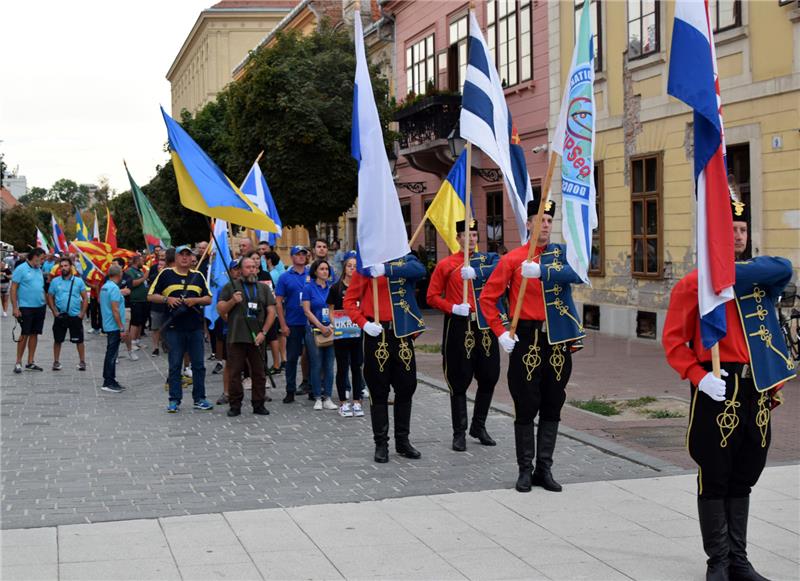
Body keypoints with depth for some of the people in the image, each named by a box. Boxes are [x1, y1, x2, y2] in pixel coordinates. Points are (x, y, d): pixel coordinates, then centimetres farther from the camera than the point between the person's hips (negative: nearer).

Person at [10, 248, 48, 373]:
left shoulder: (39, 270, 13)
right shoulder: (21, 269, -8)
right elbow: (13, 289, -9)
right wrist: (15, 308, -14)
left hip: (40, 307, 6)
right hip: (26, 307, -6)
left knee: (34, 334, 8)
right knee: (24, 334, -5)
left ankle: (30, 362, 15)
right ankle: (18, 362, 4)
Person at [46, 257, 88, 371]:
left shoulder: (78, 281, 1)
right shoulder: (55, 281, 3)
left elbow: (85, 298, 3)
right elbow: (50, 297, 7)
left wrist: (82, 313, -5)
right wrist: (54, 311, -3)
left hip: (75, 316, -1)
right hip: (60, 316, 1)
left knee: (79, 340, 2)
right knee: (58, 340, 7)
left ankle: (82, 362, 11)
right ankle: (56, 362, 18)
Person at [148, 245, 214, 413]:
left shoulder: (198, 276, 12)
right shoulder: (166, 274, 5)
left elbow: (208, 298, 11)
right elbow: (151, 296, 4)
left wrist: (195, 300, -8)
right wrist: (167, 299, -13)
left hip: (195, 327, 2)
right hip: (174, 328, -2)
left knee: (198, 365, 5)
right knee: (175, 365, 1)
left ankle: (199, 399, 13)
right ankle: (174, 400, 7)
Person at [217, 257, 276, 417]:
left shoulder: (264, 288, 13)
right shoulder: (230, 287, 6)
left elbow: (271, 311, 9)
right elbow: (220, 310, 3)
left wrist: (263, 332, -2)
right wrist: (232, 301, -14)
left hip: (257, 338, 2)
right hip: (236, 337, -2)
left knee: (259, 373, 6)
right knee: (234, 373, 0)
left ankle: (259, 404, 14)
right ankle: (235, 405, 7)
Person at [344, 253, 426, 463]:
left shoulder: (406, 259, 5)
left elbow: (419, 270, -20)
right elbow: (349, 300, 0)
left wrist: (387, 270, -32)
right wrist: (364, 323, -16)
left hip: (402, 333, 3)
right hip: (377, 334, -2)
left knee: (406, 388, 9)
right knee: (379, 391, 3)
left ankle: (402, 441, 21)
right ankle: (381, 444, 11)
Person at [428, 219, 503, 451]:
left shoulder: (488, 258, 10)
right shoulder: (445, 265, 3)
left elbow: (497, 269, -13)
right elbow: (432, 297, 2)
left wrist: (474, 272, -30)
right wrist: (453, 308, -13)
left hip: (485, 325, 3)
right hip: (459, 327, -3)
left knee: (489, 378, 6)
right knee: (459, 382, 0)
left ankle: (479, 427, 23)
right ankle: (459, 433, 8)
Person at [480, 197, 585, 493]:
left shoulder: (562, 253, 7)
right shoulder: (513, 258, 0)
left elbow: (575, 274, -17)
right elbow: (487, 297, 0)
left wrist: (541, 272, -31)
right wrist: (500, 333, -8)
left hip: (558, 340, 3)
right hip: (527, 339, -3)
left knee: (552, 407, 8)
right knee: (526, 407, 1)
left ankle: (545, 469, 17)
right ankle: (525, 469, 11)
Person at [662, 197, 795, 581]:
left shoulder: (756, 277, 12)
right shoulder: (693, 283, -4)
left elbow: (783, 270, -10)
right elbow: (673, 339, -7)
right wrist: (699, 377, -18)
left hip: (757, 389, 5)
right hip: (719, 390, -5)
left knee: (744, 478, 13)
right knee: (715, 479, 2)